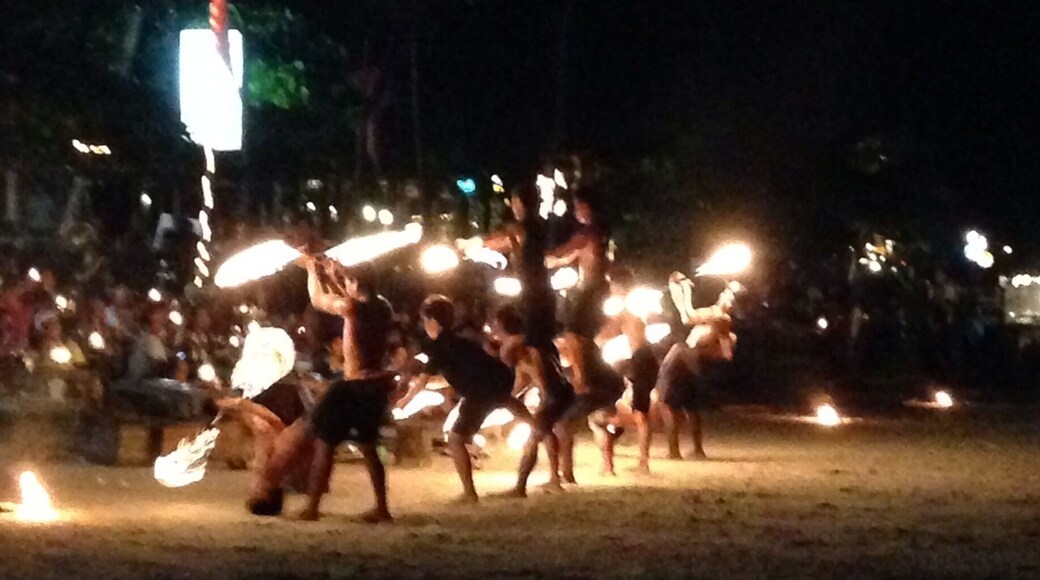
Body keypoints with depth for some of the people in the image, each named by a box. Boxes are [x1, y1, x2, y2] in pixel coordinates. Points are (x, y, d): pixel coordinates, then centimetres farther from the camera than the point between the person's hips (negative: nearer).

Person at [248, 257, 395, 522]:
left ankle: (312, 508, 2)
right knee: (368, 447, 19)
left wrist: (312, 269, 14)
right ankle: (382, 508, 17)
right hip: (377, 386, 7)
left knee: (324, 443, 2)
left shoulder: (353, 307, -16)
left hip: (353, 387, -7)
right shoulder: (383, 308, 5)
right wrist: (333, 276, 27)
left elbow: (317, 300, 0)